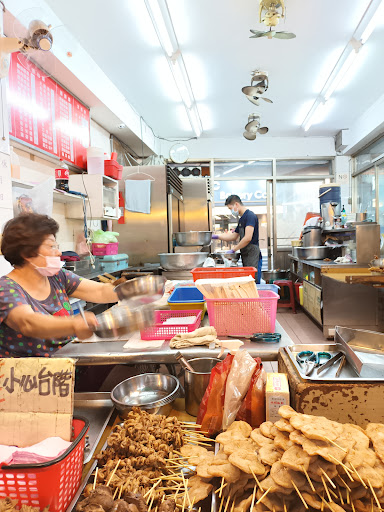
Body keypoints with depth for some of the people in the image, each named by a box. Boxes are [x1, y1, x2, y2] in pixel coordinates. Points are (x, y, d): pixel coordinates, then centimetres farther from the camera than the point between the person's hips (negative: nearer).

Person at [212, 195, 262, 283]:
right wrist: (216, 236, 22)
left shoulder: (250, 216, -11)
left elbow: (248, 238, -20)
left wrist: (233, 250, -12)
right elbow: (234, 236, 27)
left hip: (253, 256, -9)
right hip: (245, 256, 9)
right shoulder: (241, 219, 18)